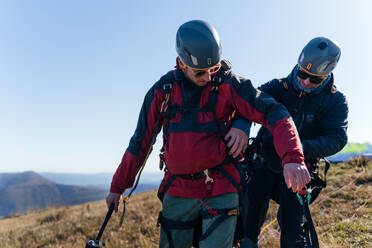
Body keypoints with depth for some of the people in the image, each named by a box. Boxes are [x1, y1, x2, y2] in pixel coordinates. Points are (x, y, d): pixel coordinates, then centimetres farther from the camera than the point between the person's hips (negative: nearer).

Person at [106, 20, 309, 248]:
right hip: (178, 189, 3)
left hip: (219, 187, -2)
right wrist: (118, 187, 12)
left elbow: (273, 112, -13)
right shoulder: (163, 90, 1)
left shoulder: (229, 84, -6)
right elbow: (141, 141, 7)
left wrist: (292, 157, -31)